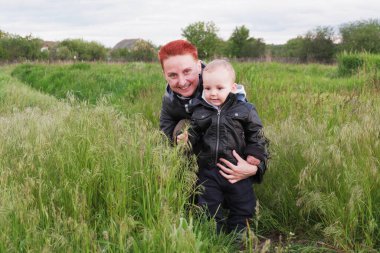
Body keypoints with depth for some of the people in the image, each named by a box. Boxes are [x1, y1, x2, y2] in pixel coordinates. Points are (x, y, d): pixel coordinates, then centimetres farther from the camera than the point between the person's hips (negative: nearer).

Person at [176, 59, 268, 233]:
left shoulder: (244, 110, -5)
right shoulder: (199, 112, 0)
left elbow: (256, 136, 0)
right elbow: (194, 134, 5)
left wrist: (254, 159, -8)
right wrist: (185, 140, -17)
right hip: (208, 171, 1)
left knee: (243, 206, 12)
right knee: (208, 207, 9)